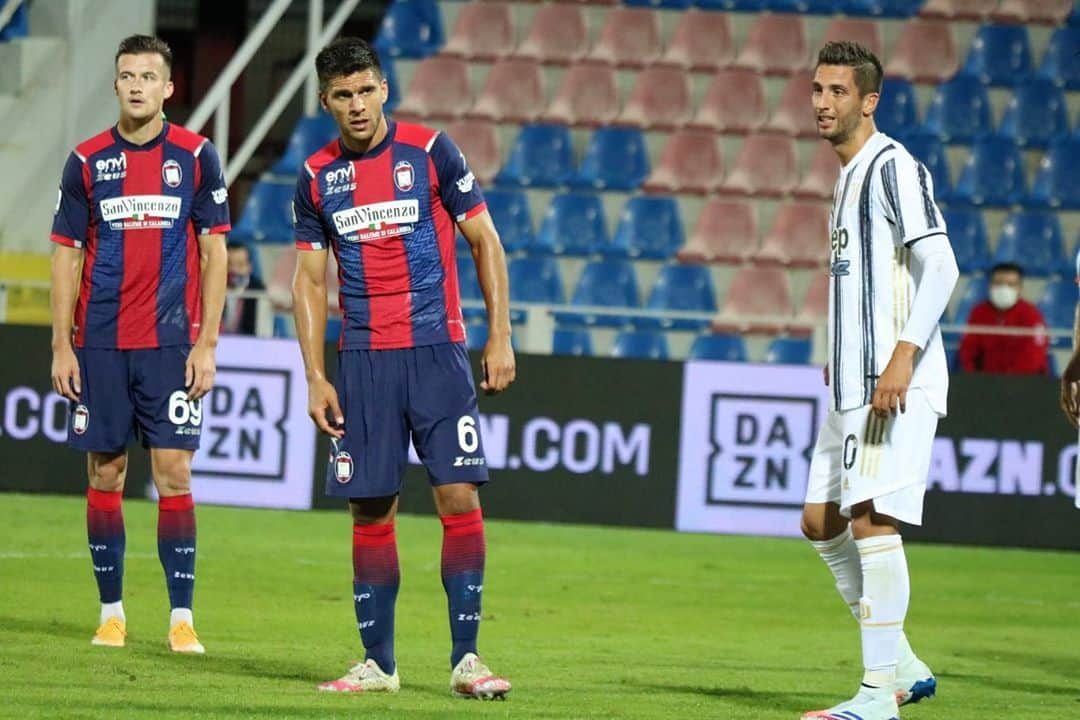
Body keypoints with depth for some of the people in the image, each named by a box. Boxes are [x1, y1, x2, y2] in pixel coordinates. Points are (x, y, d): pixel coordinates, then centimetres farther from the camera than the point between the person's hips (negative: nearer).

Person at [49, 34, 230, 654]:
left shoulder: (197, 157, 1)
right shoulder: (87, 161, 4)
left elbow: (214, 250, 2)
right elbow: (67, 255, 7)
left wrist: (207, 343, -5)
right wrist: (61, 346, 1)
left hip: (171, 343, -2)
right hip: (100, 346, 2)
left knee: (175, 474, -5)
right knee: (106, 474, 4)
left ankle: (182, 616, -2)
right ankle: (112, 611, 13)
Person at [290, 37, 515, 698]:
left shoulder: (430, 151, -2)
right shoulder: (318, 178, 6)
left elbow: (485, 241, 3)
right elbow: (310, 279, 11)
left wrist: (500, 338, -3)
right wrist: (315, 378, 4)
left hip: (437, 352, -2)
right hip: (362, 363, 2)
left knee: (460, 496, -11)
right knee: (371, 511, 3)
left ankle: (467, 658, -7)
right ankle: (378, 664, 11)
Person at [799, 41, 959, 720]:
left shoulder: (894, 168, -11)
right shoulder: (849, 176, 19)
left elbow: (940, 267, -19)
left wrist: (903, 354, -27)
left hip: (898, 384, -11)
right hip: (854, 382, 11)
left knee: (872, 519, -15)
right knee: (822, 522, 11)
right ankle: (903, 666, 20)